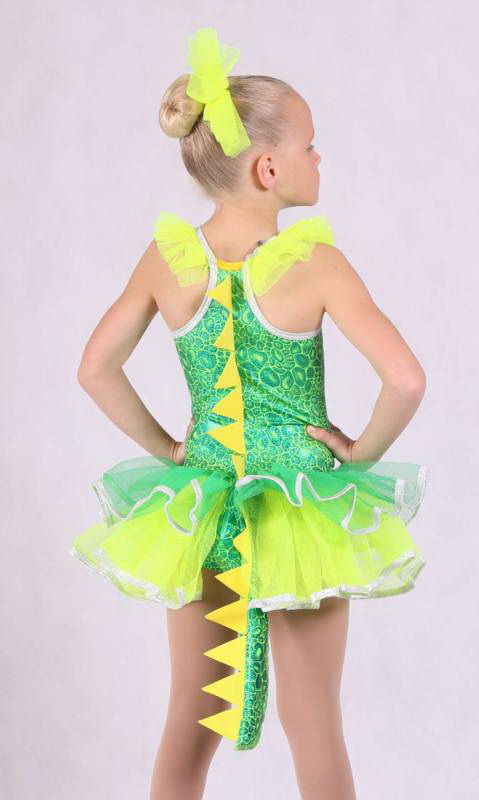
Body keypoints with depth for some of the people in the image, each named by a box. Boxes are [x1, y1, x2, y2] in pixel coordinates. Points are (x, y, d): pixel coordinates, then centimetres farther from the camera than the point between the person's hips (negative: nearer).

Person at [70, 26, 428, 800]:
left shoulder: (167, 259, -7)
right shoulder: (314, 261, -17)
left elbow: (96, 370, -2)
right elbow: (406, 378, -24)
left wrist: (164, 446, 6)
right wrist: (365, 450, -8)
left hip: (199, 510, 3)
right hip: (304, 507, -3)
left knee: (190, 723, 18)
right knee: (315, 727, 12)